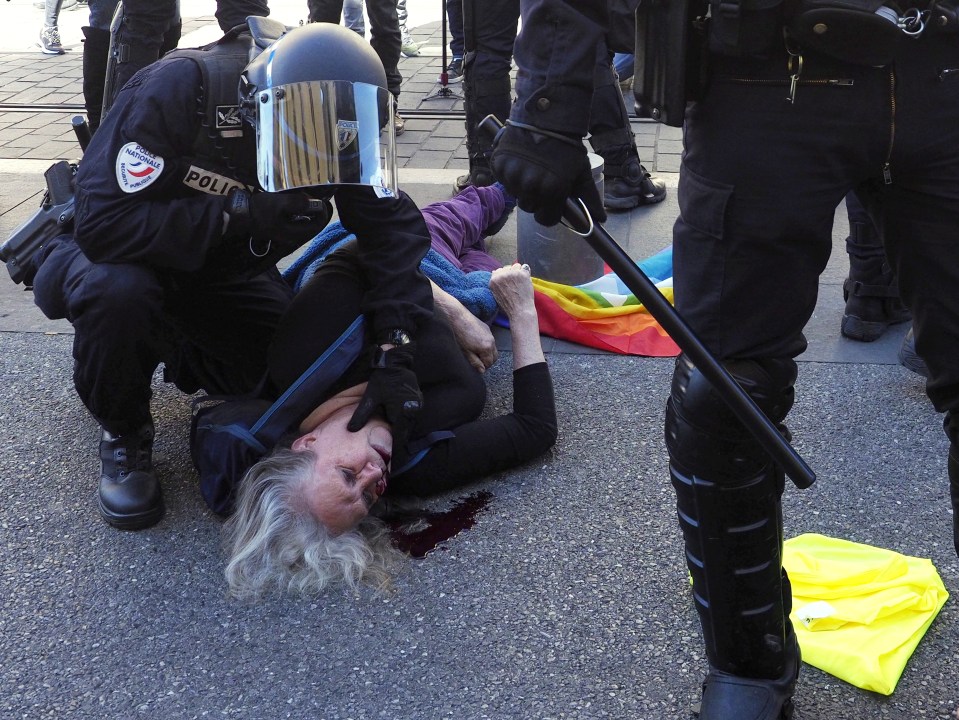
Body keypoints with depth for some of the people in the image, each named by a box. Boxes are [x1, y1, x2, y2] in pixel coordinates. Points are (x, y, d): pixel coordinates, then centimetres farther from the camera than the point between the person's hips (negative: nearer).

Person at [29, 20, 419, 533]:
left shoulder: (338, 118, -19)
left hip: (224, 271, 5)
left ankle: (176, 355, 21)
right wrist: (239, 211, -40)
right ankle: (124, 434, -8)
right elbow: (102, 223, -38)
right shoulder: (176, 89, -34)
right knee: (117, 293, -38)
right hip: (130, 258, -4)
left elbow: (387, 223, -18)